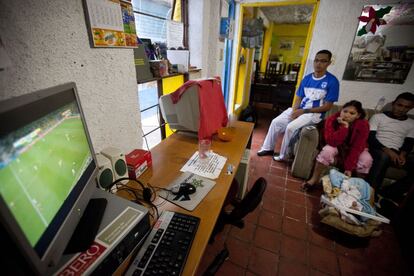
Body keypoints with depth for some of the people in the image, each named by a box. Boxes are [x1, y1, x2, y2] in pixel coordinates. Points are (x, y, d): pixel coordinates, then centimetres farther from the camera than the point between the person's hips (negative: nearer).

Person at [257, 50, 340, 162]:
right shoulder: (307, 78, 6)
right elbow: (299, 98, 8)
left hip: (314, 113, -5)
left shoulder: (332, 81, -10)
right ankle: (268, 148, 9)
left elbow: (327, 106, -12)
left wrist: (304, 111, -16)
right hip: (299, 110, 6)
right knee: (276, 122, -7)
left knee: (291, 127, -27)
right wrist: (294, 111, -13)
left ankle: (283, 156, -7)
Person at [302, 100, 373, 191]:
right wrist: (344, 127, -40)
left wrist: (349, 168, -30)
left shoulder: (363, 125, -22)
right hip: (336, 147, -1)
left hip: (353, 150, 1)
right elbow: (331, 142, -31)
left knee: (366, 159, -28)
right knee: (328, 150, -32)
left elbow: (356, 148, -26)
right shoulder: (331, 120, -24)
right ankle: (314, 179, -18)